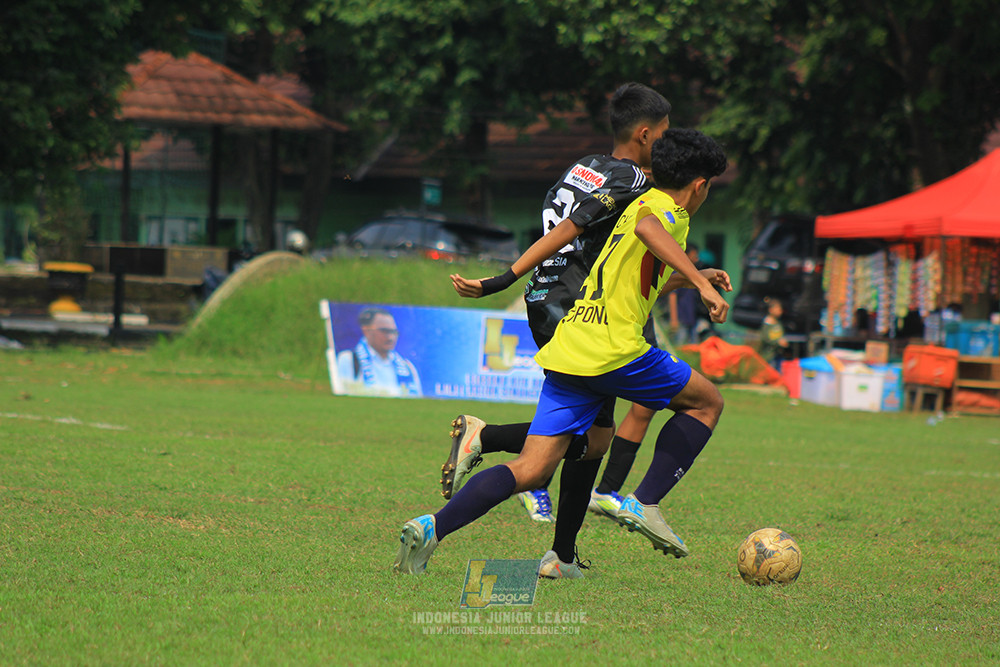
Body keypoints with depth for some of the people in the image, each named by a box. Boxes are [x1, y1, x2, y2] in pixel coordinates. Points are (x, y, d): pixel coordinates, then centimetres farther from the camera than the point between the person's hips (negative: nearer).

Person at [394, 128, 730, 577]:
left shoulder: (643, 205, 28)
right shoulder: (668, 211, 0)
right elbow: (647, 227, -27)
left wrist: (687, 280, 49)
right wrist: (700, 283, -29)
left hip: (566, 353, 8)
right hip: (613, 348, -8)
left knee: (530, 470, 1)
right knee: (706, 402, 13)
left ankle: (432, 528, -16)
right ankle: (644, 503, 2)